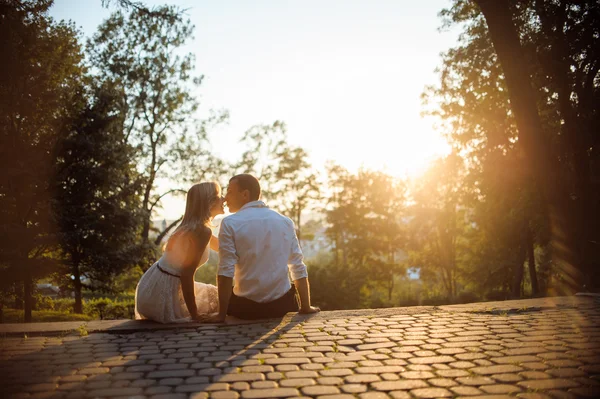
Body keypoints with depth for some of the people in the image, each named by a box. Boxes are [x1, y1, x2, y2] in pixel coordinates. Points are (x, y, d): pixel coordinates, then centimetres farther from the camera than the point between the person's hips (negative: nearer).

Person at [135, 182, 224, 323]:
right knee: (216, 298, 11)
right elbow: (187, 275, -23)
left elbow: (222, 247, 24)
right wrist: (195, 315, -18)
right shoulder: (202, 231, -20)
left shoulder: (191, 225, 8)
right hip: (162, 295, -9)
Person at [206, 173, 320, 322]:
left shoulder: (230, 223, -8)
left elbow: (226, 271, -14)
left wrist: (222, 314, -10)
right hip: (281, 306, 3)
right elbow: (299, 270, 4)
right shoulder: (285, 222, 3)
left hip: (245, 309, -3)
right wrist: (306, 307, 12)